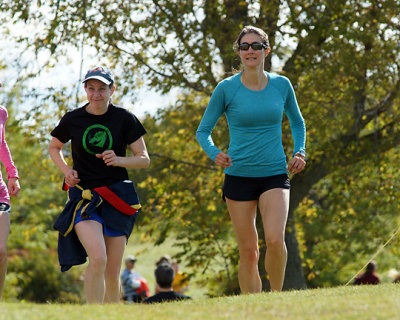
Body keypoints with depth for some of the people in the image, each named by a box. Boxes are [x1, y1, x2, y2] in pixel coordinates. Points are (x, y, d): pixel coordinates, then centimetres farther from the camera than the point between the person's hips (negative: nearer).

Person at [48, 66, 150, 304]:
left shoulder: (124, 119, 1)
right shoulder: (72, 120, 2)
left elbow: (144, 159, 4)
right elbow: (54, 147, 20)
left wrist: (118, 160, -16)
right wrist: (66, 170, 1)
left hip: (116, 198, 1)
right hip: (84, 197, -1)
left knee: (113, 273, 3)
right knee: (98, 259, -24)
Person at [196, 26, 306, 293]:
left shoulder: (282, 85, 4)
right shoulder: (227, 88, -2)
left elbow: (297, 122, 21)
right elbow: (203, 131, 4)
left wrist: (300, 151, 5)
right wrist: (214, 153, -16)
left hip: (275, 174, 0)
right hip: (239, 176, 0)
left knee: (275, 239, -21)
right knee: (248, 251, 1)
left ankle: (277, 295, 2)